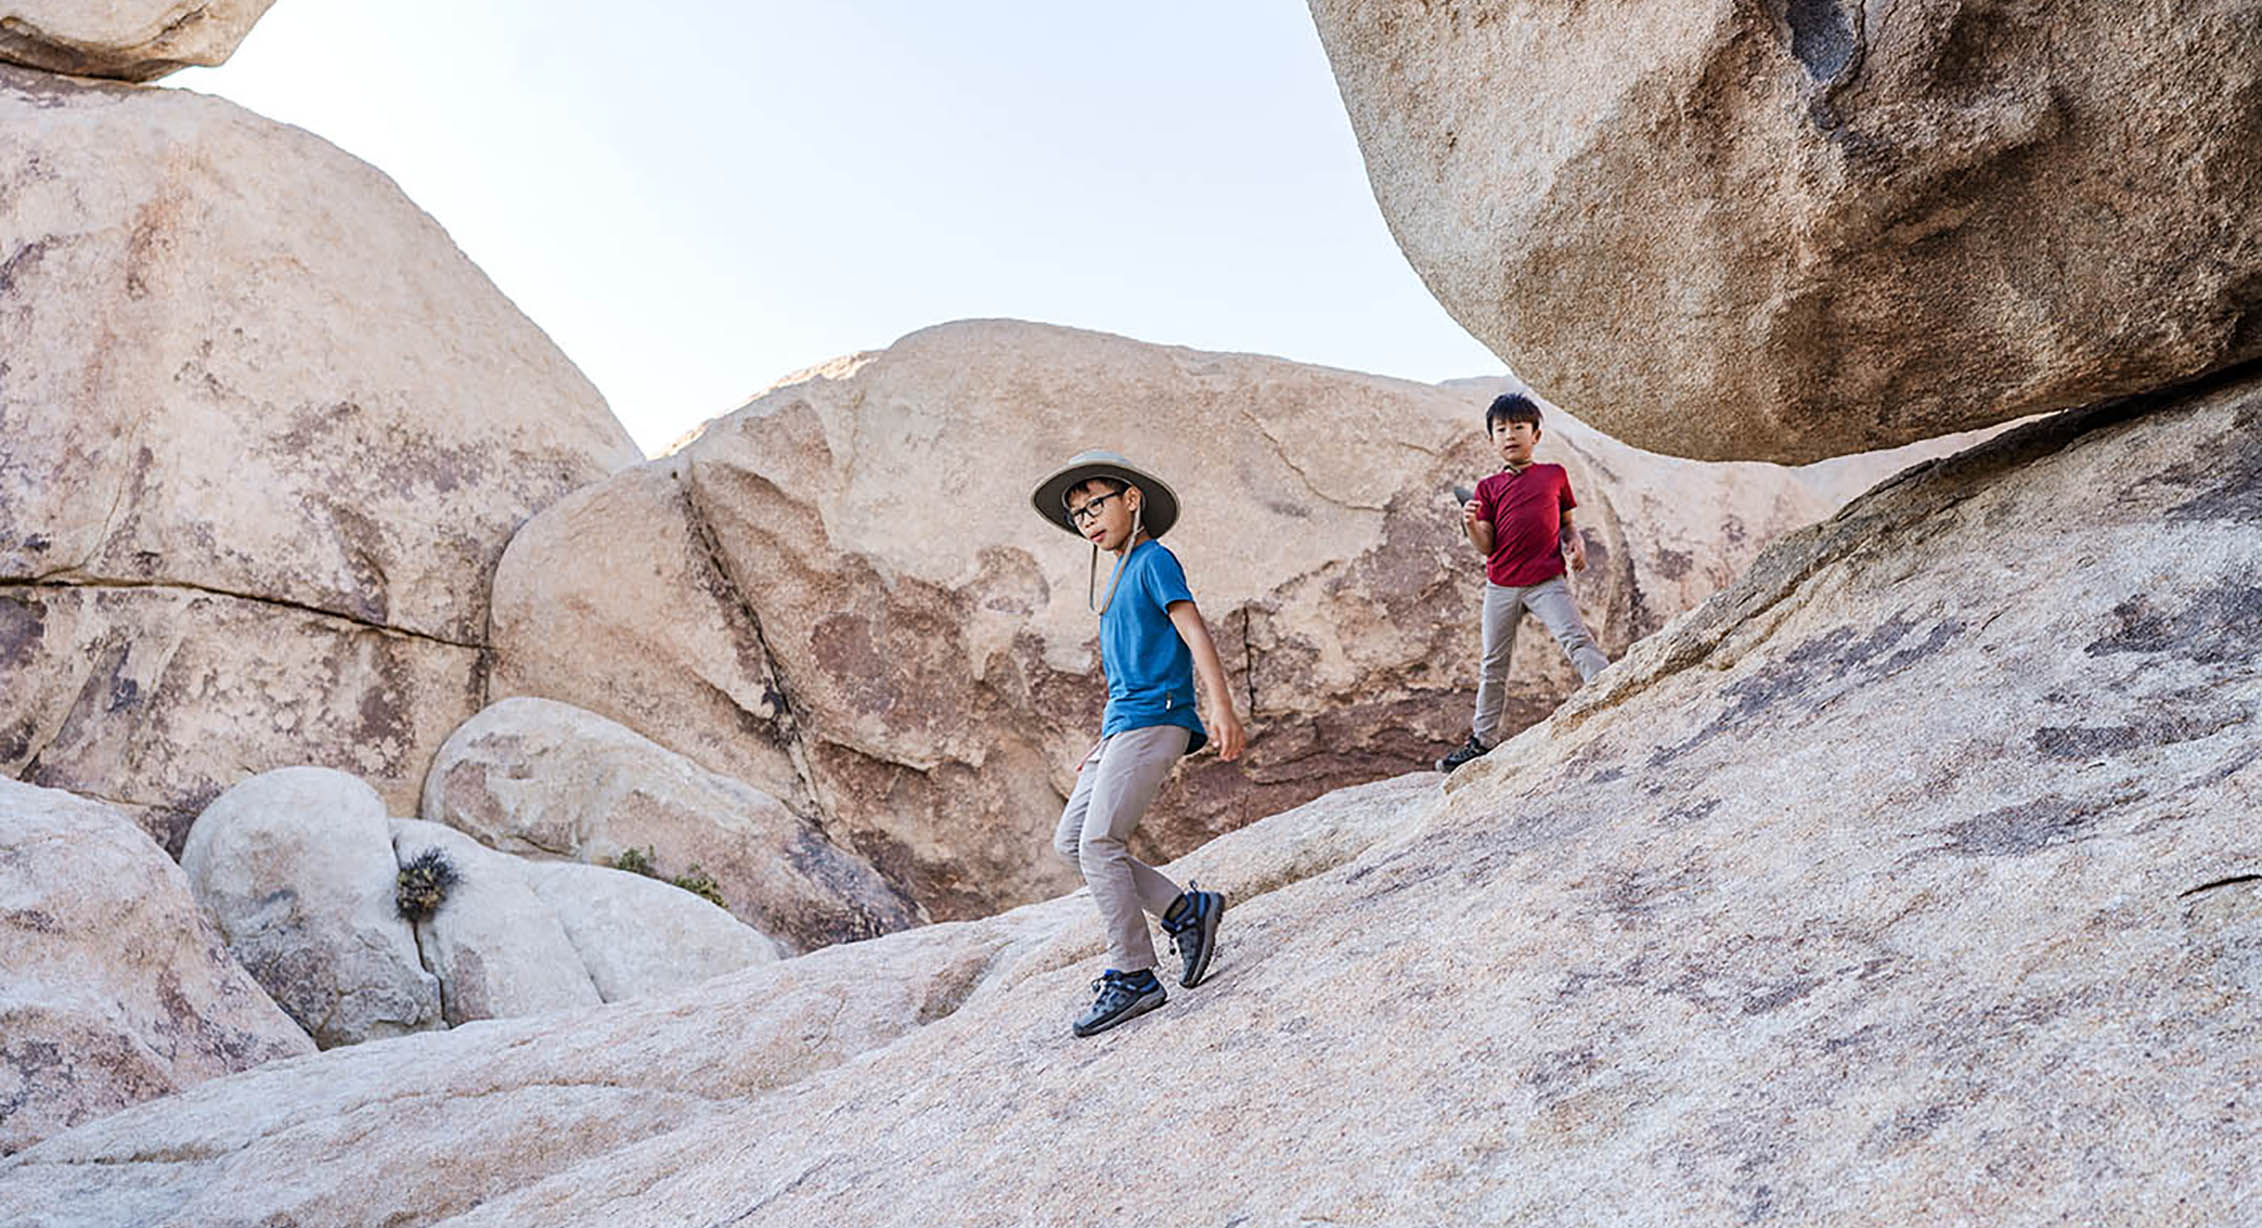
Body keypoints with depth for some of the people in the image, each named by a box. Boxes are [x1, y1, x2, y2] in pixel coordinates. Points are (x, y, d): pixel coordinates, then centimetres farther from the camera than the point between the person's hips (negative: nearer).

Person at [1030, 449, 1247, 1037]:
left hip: (1153, 719, -10)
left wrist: (1223, 708, -23)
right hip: (1122, 726, 10)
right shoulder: (1118, 578, 23)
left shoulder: (1154, 560, -3)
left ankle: (1132, 977, -7)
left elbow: (1194, 633, -13)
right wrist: (1102, 746, 26)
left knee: (1099, 842, -14)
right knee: (1070, 841, 3)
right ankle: (1188, 909, 7)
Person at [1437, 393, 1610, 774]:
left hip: (1547, 580, -2)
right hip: (1501, 585, 2)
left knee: (1576, 639, -21)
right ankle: (1483, 739, 21)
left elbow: (1566, 524, 17)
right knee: (1493, 664, 10)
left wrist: (1576, 544, -4)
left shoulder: (1554, 475, 8)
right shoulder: (1489, 488, 7)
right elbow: (1486, 547, 0)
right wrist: (1472, 525, -20)